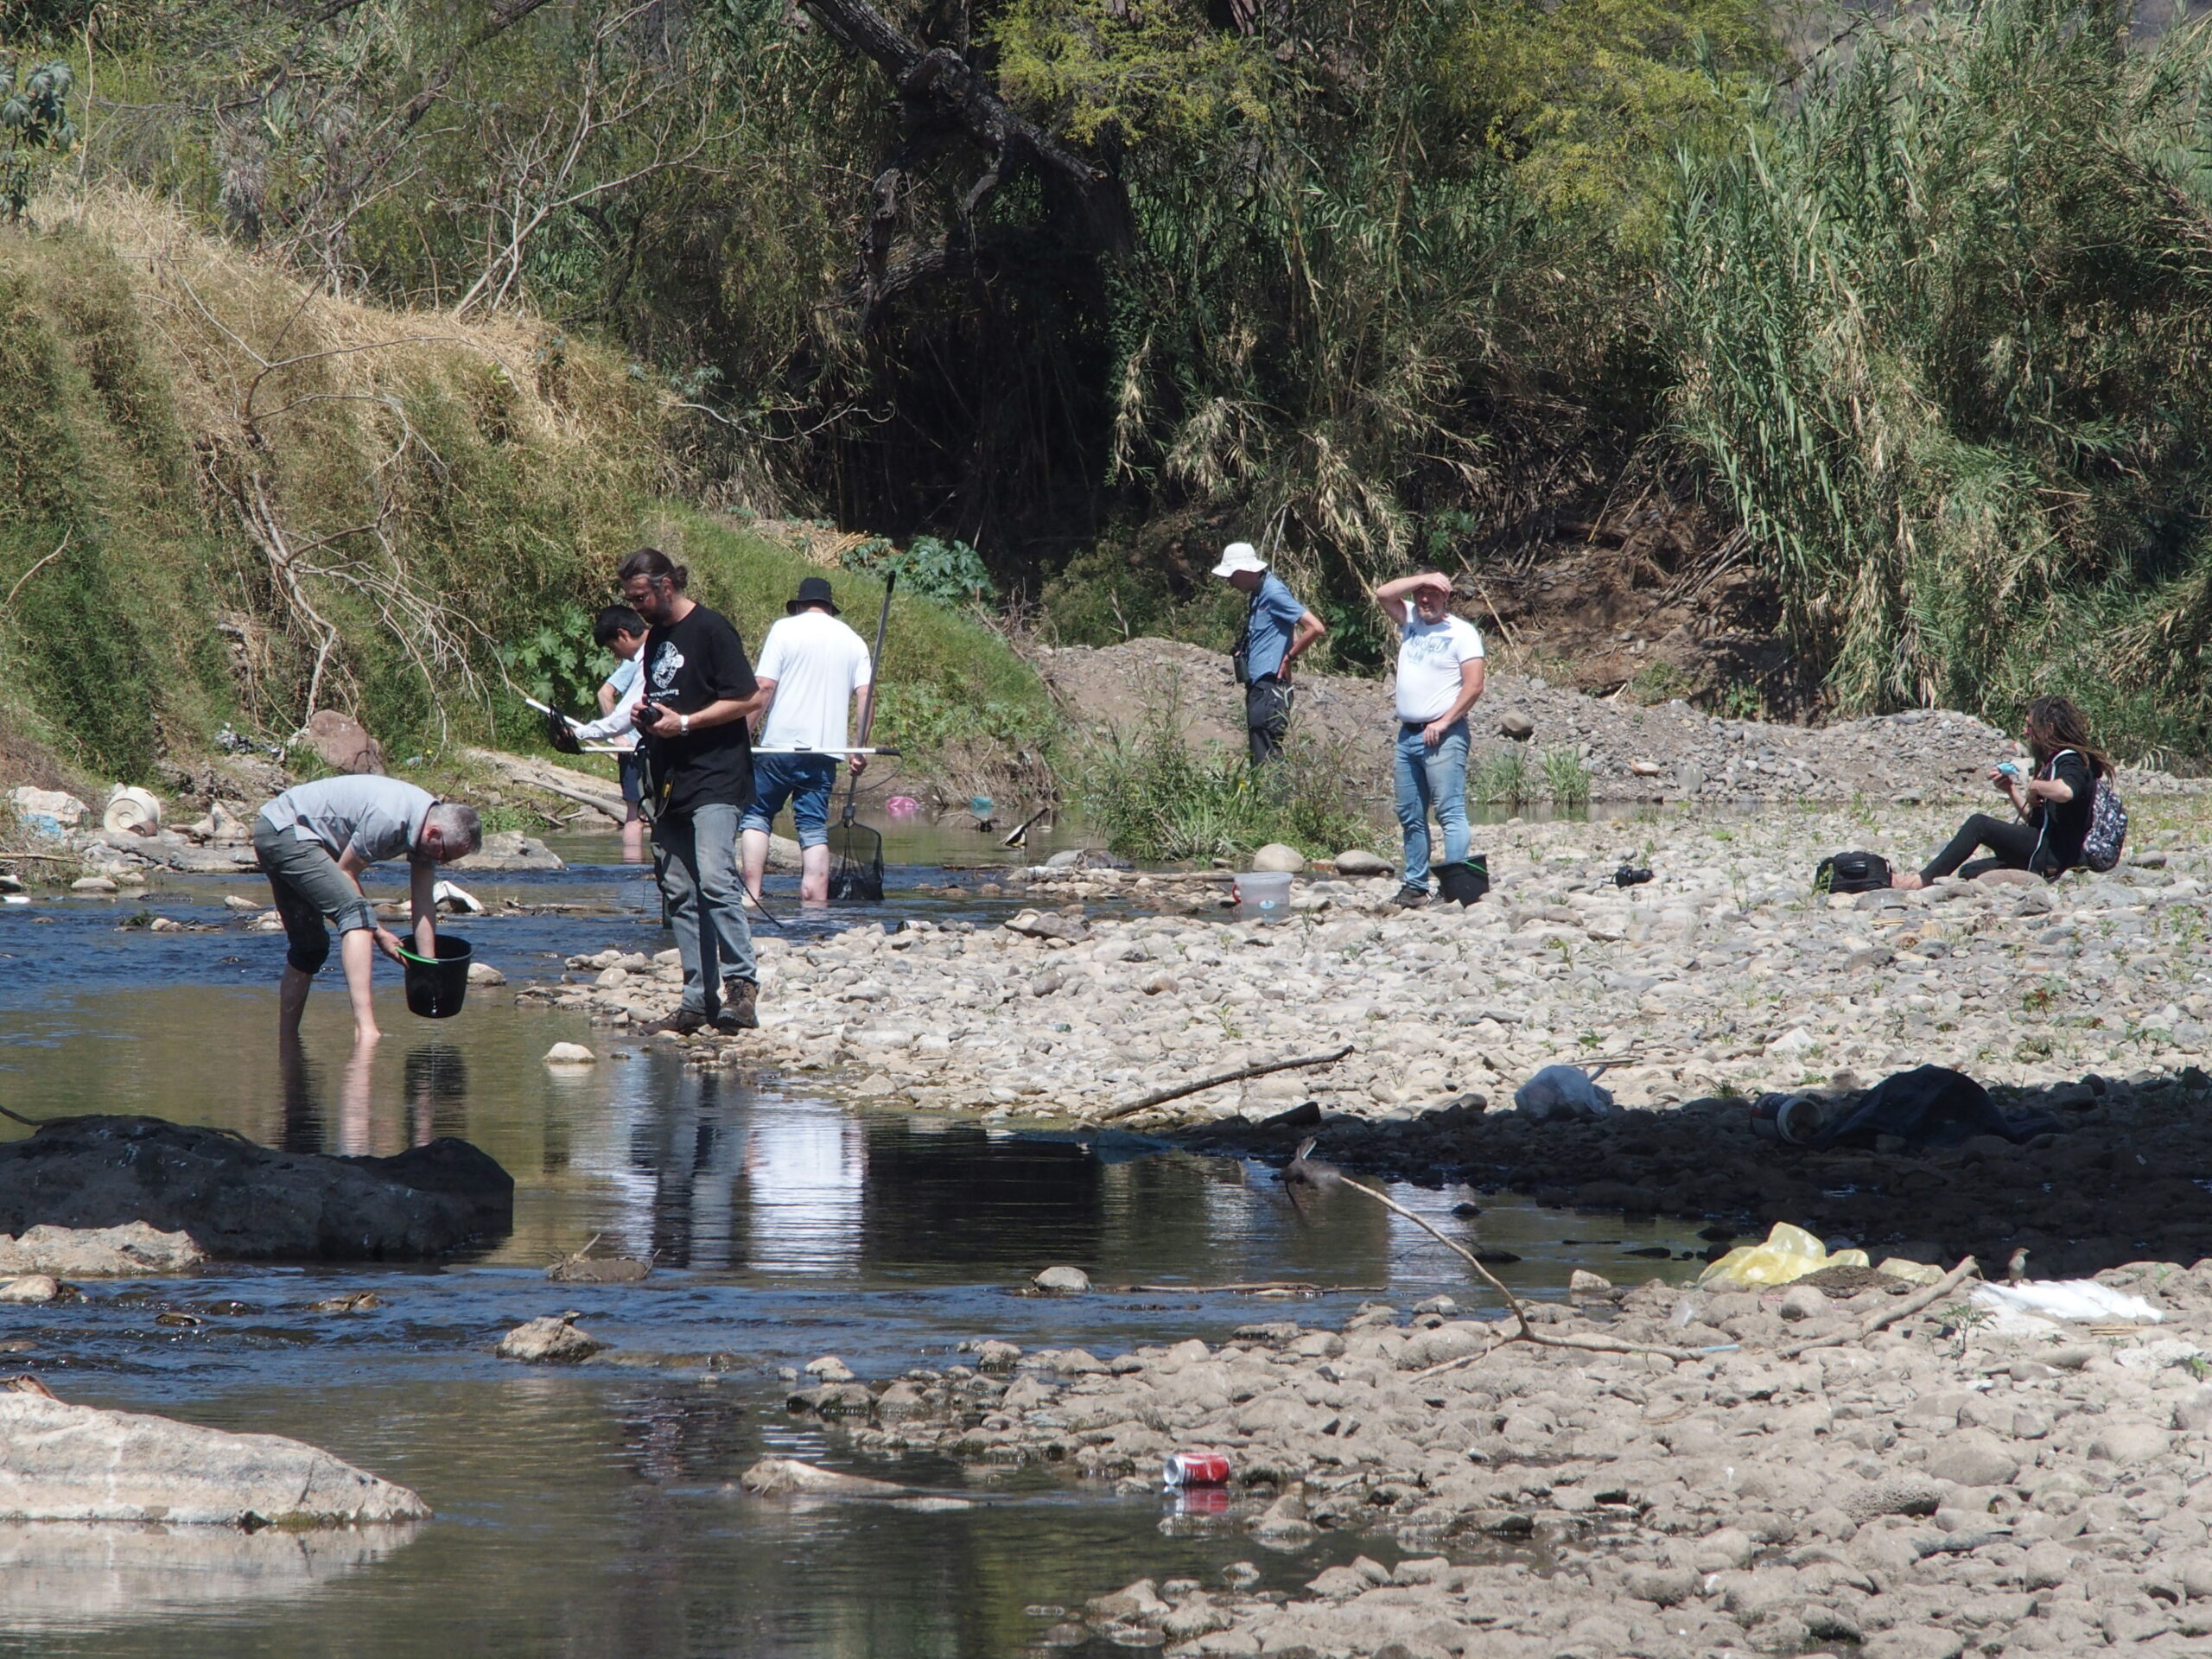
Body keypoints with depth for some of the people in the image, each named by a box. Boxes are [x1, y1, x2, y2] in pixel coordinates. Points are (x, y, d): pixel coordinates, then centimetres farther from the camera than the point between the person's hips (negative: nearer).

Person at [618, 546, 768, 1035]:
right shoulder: (656, 637, 18)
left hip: (715, 779, -9)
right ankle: (699, 998, 7)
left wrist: (684, 723, -14)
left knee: (715, 878, -21)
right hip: (670, 783, 9)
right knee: (680, 893, 5)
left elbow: (749, 700, -11)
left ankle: (741, 982, -16)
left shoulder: (710, 629, -7)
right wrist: (645, 714, 7)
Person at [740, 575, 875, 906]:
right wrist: (860, 750, 6)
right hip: (826, 749, 3)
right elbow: (865, 694, 5)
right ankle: (816, 903, -4)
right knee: (814, 829, 4)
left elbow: (763, 686, -6)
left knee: (756, 816, 9)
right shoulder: (853, 642, 13)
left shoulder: (785, 629, 1)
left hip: (781, 744, -3)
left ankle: (752, 893, -2)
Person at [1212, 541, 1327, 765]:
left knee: (1267, 760, -12)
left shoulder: (1274, 593, -13)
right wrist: (1242, 652, 11)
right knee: (1258, 758, 10)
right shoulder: (1258, 594, 16)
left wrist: (1288, 658, -10)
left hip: (1269, 688, -10)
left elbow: (1316, 629, -19)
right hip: (1257, 686, 10)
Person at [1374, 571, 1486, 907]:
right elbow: (1383, 593, 3)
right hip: (1408, 734, 7)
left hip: (1442, 736, -7)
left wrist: (1444, 722, -15)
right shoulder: (1410, 621, 14)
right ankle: (1415, 885, 13)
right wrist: (1422, 579, -4)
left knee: (1450, 812, -11)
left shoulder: (1461, 632, -4)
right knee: (1410, 816, 8)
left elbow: (1474, 686, -11)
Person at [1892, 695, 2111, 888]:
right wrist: (2011, 789, 14)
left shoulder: (2070, 761, -8)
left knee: (1979, 824, -17)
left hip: (2056, 856, -11)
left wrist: (2035, 786, -16)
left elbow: (2066, 791, -34)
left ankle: (1922, 880, -24)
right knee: (1971, 871, 10)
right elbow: (2032, 819, 28)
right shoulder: (2052, 762, 24)